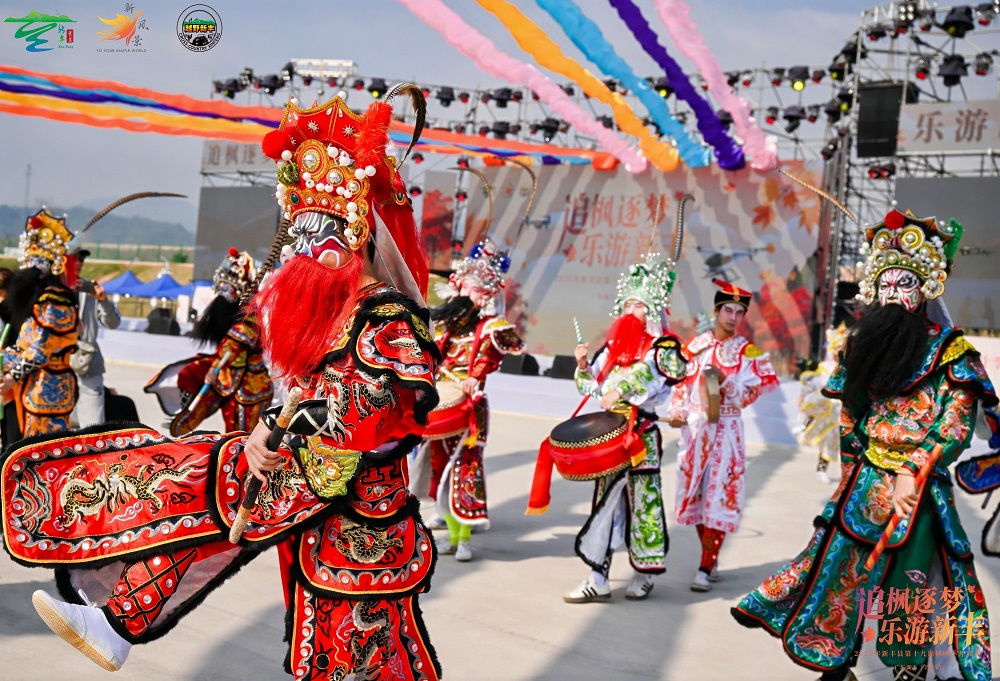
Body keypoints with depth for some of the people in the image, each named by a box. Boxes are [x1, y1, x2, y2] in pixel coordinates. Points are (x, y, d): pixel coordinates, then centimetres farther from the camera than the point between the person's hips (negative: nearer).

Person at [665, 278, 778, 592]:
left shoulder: (747, 351, 0)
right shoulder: (696, 344, 8)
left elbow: (749, 391, -4)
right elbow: (682, 382, 12)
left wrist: (725, 383, -19)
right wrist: (676, 411, -1)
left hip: (725, 429, -3)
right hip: (694, 427, 3)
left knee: (718, 496, -6)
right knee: (694, 493, 7)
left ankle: (705, 569, -5)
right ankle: (712, 559, 22)